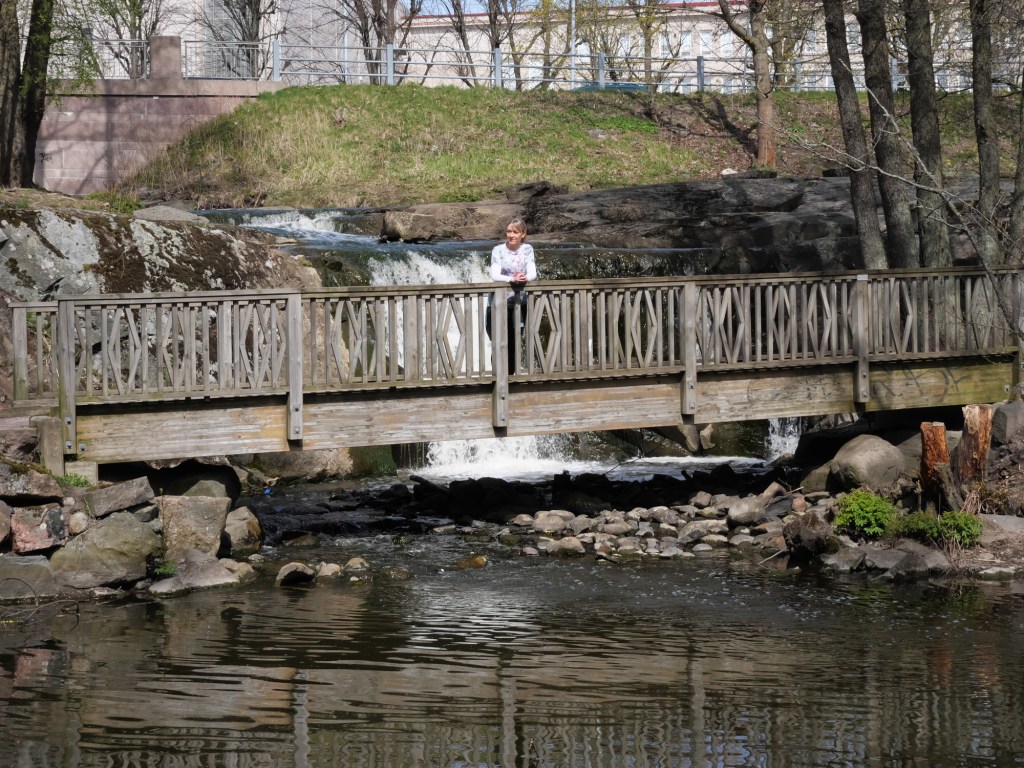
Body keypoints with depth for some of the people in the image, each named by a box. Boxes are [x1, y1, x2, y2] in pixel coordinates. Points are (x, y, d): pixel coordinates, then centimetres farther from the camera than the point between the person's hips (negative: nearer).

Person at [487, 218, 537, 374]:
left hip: (519, 302, 2)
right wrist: (512, 279, -37)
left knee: (513, 343, 6)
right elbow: (495, 275, -18)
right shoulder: (498, 250, -6)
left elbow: (533, 273, -8)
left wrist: (525, 278, -32)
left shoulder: (527, 249, 2)